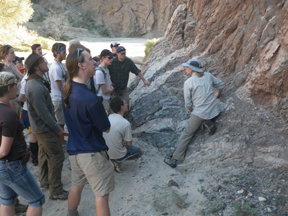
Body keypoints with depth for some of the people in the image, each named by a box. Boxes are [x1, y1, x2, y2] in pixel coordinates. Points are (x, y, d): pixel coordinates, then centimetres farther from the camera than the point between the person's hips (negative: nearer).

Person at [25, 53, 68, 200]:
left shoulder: (35, 82, 5)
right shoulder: (36, 87, -28)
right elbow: (43, 113, -27)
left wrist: (54, 125, 13)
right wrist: (57, 129, -17)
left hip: (41, 127, 11)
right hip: (45, 128, -11)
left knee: (45, 154, 22)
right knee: (57, 157, -2)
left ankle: (44, 182, 39)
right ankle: (55, 191, 8)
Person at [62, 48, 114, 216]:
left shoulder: (68, 90, -3)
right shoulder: (90, 98, -28)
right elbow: (106, 129, -15)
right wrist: (102, 117, 3)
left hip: (74, 149, 8)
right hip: (92, 152, -8)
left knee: (77, 185, 26)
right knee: (102, 194, 6)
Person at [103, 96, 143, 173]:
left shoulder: (109, 117, -4)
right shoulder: (126, 123, -25)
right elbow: (129, 143, -12)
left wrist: (122, 141, 1)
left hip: (105, 152, 6)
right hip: (117, 155, -6)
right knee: (140, 152, 19)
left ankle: (114, 159, 15)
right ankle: (117, 161, 5)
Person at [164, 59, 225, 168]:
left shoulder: (188, 82, -7)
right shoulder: (208, 75, 5)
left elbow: (188, 103, -4)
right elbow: (220, 84, 19)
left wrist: (192, 111, 16)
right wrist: (217, 94, 37)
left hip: (200, 113, -5)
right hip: (215, 109, 5)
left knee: (186, 134, 4)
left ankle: (175, 159, 4)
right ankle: (209, 121, 7)